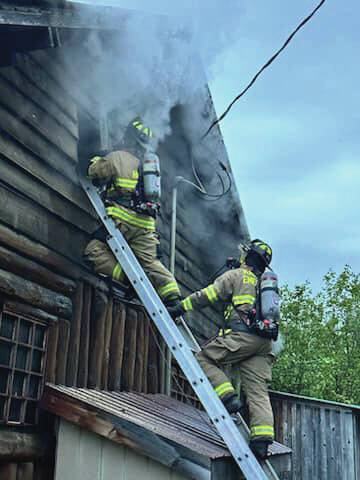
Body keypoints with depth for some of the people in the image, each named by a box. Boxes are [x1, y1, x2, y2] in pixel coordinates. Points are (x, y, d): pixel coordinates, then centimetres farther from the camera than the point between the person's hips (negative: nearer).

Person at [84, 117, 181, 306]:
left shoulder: (118, 157, 0)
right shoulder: (152, 160, 19)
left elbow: (93, 171, 10)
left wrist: (96, 160, 31)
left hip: (123, 220, -6)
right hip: (147, 223, 6)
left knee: (94, 251, -3)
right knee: (150, 262, 10)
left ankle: (129, 277, -15)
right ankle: (172, 297, -4)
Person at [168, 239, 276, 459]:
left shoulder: (236, 275, 7)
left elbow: (207, 295, 2)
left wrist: (180, 308, 6)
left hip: (241, 335, -7)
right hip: (264, 343, 7)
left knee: (205, 358, 6)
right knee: (258, 390, 3)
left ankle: (228, 397, -9)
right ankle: (262, 439, -7)